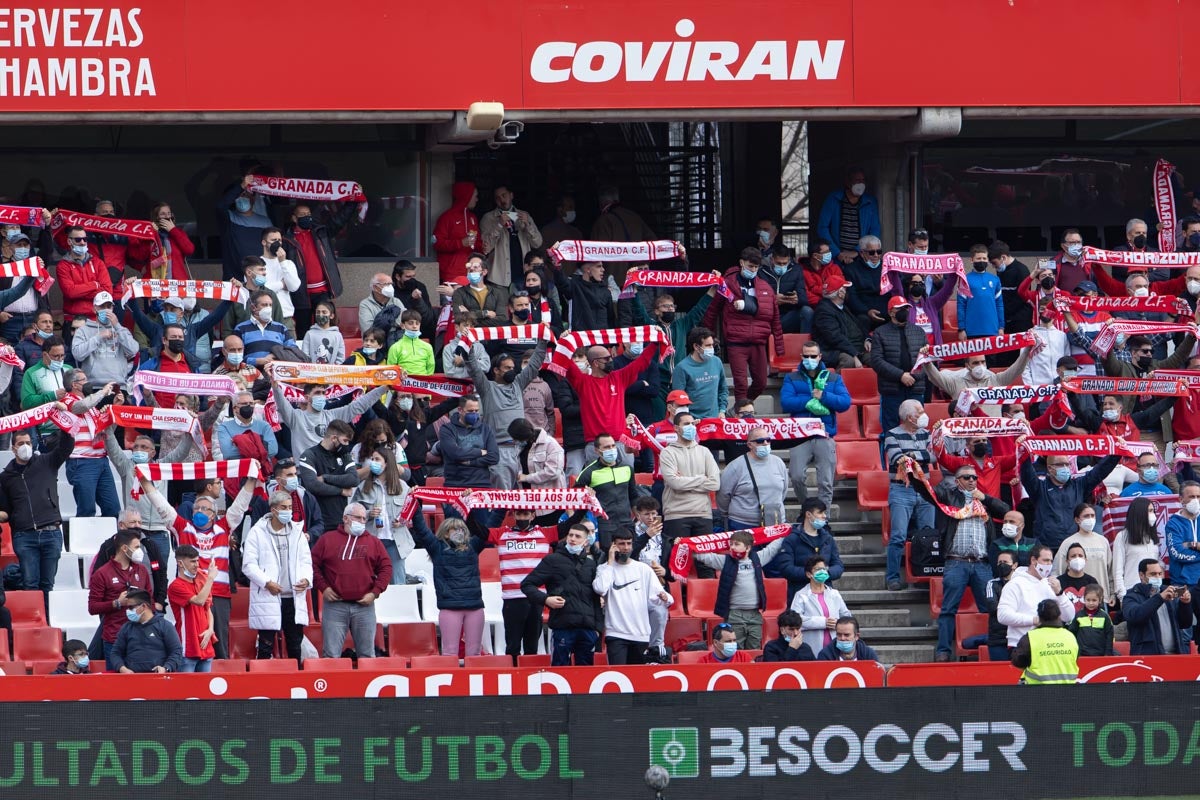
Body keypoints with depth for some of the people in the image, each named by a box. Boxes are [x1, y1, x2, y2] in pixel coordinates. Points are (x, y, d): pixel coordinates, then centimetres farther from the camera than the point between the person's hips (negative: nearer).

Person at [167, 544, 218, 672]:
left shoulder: (201, 582, 16)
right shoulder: (176, 586, -8)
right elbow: (199, 600, -22)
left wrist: (210, 630, 2)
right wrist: (210, 578, -14)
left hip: (205, 647, 7)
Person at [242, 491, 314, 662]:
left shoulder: (297, 532, 13)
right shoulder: (258, 532, -1)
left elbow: (306, 561, 14)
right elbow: (248, 565, -6)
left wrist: (306, 579, -6)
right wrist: (266, 582, -18)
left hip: (294, 598, 4)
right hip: (268, 599, -4)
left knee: (295, 647, 9)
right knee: (266, 647, -3)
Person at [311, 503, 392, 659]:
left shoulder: (373, 542, 12)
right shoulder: (328, 539, 8)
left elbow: (386, 568, 8)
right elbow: (314, 564, 6)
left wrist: (375, 592, -3)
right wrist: (323, 587, -4)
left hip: (364, 606, 1)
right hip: (334, 606, -1)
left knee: (367, 654, 5)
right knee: (331, 654, -3)